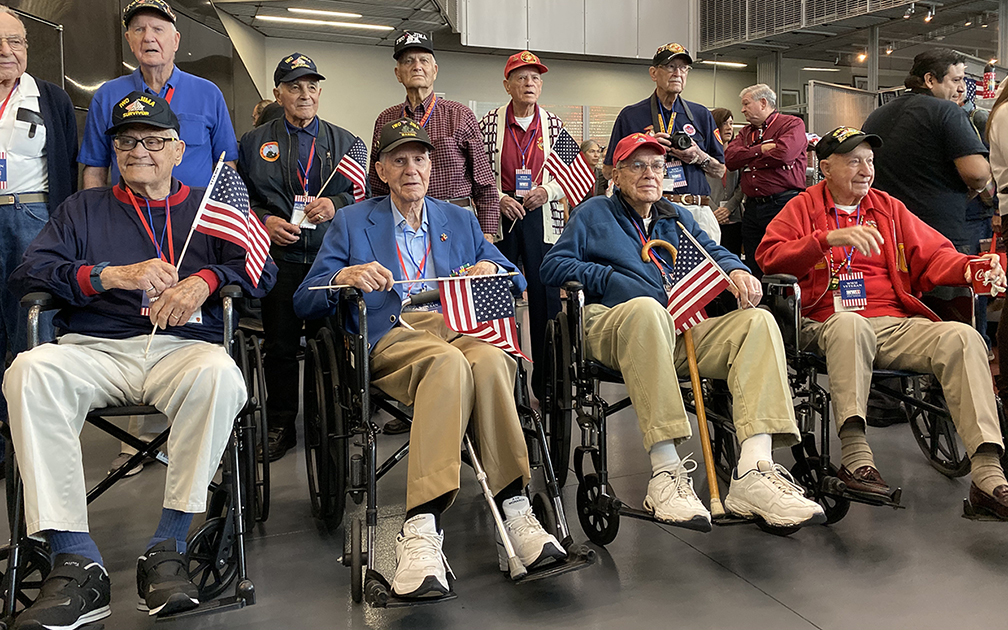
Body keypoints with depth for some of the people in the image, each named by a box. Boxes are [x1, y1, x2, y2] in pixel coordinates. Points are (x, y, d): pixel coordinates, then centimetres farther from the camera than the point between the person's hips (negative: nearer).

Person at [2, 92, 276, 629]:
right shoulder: (83, 210, 26)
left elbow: (261, 271, 9)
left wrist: (203, 281, -12)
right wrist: (112, 275, -5)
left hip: (183, 345, -1)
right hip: (93, 348, 2)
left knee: (220, 374, -36)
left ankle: (167, 548, -28)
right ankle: (76, 563, -31)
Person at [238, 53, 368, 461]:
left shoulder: (344, 142, 14)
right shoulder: (254, 143, 13)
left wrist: (335, 204, -12)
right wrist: (264, 221, -8)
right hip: (279, 259, 0)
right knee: (279, 346, 3)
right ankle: (280, 427, 15)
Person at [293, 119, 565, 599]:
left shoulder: (461, 221, 26)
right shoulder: (352, 223, 19)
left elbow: (517, 282, 21)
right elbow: (305, 302, 11)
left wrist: (492, 269, -3)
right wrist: (342, 277, -11)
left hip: (460, 329, 3)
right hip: (391, 339, -2)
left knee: (491, 361, -36)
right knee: (448, 361, -39)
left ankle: (513, 513, -37)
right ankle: (422, 529, -43)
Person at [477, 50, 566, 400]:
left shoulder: (553, 124, 7)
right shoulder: (489, 123, 3)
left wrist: (546, 191, -9)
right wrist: (499, 198, -11)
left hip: (541, 217, 1)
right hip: (501, 215, 0)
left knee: (546, 297, 0)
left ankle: (547, 384, 10)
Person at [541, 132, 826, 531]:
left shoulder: (677, 218, 33)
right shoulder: (593, 214, 20)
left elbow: (714, 253, 22)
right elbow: (553, 266, 9)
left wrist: (736, 271, -2)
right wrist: (611, 279, -3)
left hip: (682, 330, 5)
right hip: (612, 326, -5)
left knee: (758, 321, -21)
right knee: (646, 308, -41)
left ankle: (753, 473, -37)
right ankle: (666, 473, -45)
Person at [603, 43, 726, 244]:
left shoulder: (701, 115, 17)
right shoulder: (630, 116, 9)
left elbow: (720, 171, 18)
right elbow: (609, 170, 6)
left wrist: (699, 157, -2)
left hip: (696, 212, 3)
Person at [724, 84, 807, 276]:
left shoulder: (792, 124, 3)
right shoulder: (746, 132, 22)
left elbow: (783, 154, -16)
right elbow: (730, 157, 5)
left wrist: (747, 159, -1)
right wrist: (760, 149, -6)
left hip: (782, 204, -6)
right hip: (752, 207, 6)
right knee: (754, 271, 7)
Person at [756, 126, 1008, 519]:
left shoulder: (889, 208, 25)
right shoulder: (803, 207, 14)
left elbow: (932, 255, 19)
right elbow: (769, 257, -2)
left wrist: (968, 267, -4)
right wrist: (830, 238, -14)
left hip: (897, 324, 4)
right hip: (830, 323, -4)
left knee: (963, 337, -24)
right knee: (850, 323, -39)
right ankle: (855, 455, -43)